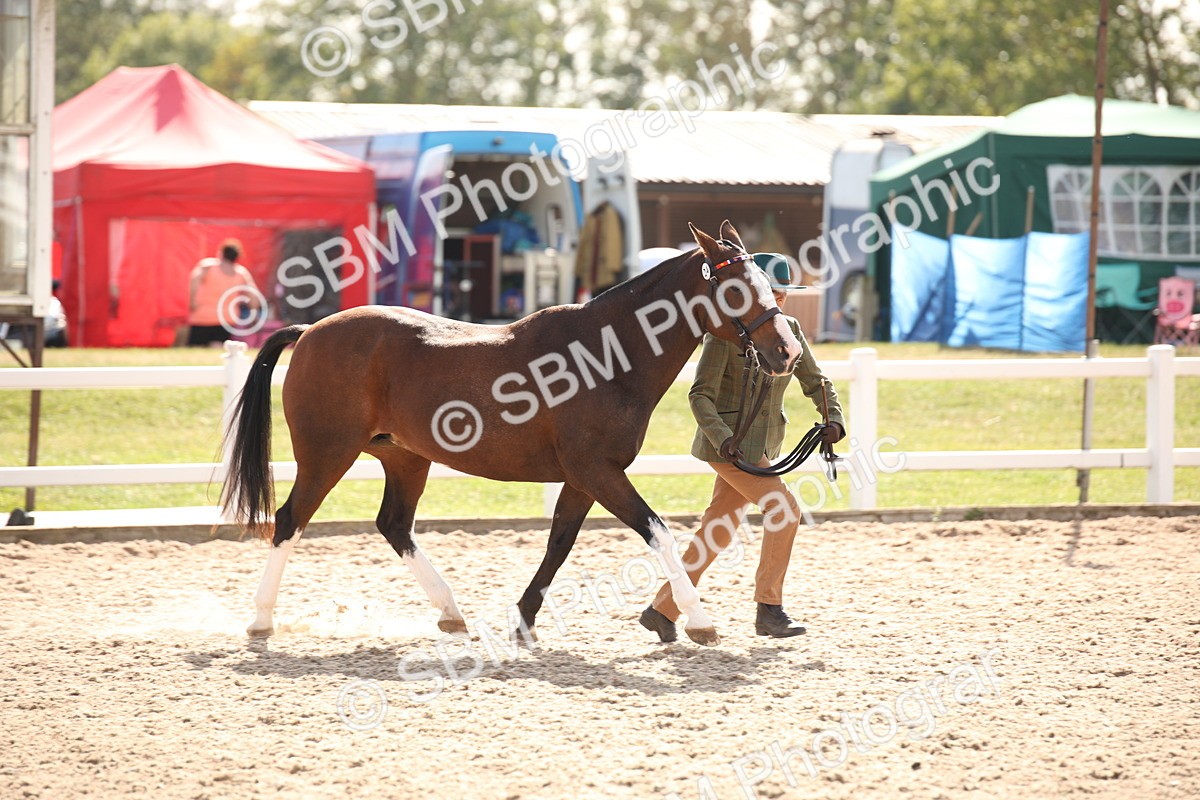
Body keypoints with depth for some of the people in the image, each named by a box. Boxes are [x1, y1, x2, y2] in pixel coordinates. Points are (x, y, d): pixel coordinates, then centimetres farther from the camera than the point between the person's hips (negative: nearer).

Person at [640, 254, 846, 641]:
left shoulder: (788, 329, 8)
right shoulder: (725, 333, -12)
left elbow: (815, 381, 11)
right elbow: (700, 395, -14)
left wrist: (834, 418, -7)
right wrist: (721, 437, -27)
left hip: (763, 441, 7)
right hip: (730, 443, -7)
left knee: (718, 529, 10)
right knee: (784, 508, -16)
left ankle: (662, 609, 19)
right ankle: (769, 610, -7)